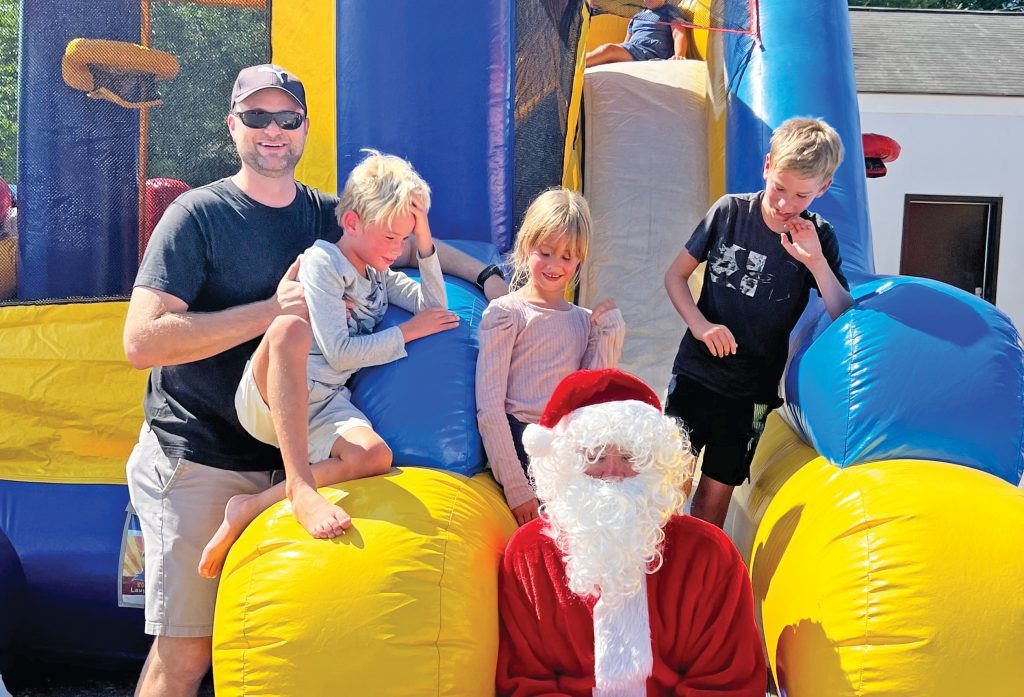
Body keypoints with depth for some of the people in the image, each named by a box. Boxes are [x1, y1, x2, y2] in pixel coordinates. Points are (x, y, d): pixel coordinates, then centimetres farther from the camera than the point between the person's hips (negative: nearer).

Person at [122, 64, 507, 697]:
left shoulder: (327, 215, 7)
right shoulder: (200, 214, -7)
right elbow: (143, 342, -17)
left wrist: (486, 275, 8)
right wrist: (275, 310, -22)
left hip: (282, 458, 5)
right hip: (199, 459, -4)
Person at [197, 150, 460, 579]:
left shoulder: (380, 277, 19)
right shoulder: (323, 260, -5)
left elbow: (436, 307, 15)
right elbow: (339, 353, -11)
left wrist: (424, 240, 5)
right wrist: (408, 332, -2)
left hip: (323, 407, 6)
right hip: (267, 399, -5)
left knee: (375, 456, -29)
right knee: (288, 327, -41)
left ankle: (250, 508, -20)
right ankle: (300, 488, -43)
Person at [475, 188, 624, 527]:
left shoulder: (585, 320, 16)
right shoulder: (506, 312, 0)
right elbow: (489, 407, -7)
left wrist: (610, 332, 3)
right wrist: (515, 487, -13)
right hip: (520, 444, -5)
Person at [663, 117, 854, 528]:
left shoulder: (819, 238, -4)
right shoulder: (729, 212, -5)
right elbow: (675, 275, 3)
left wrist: (815, 262, -21)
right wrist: (700, 326, -12)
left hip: (752, 390, 0)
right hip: (696, 371, 0)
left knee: (716, 492, 8)